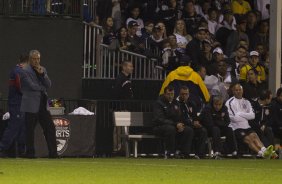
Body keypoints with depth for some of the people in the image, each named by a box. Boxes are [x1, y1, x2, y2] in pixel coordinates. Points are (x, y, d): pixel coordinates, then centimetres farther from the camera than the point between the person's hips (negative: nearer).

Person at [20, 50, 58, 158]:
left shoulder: (42, 70, 14)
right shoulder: (25, 71, -6)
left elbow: (48, 85, 6)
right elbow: (32, 86, -16)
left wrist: (42, 74, -7)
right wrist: (42, 88, -1)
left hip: (43, 104, 6)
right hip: (31, 105, -6)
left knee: (50, 128, 1)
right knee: (30, 130, -1)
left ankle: (53, 152, 4)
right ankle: (30, 153, 7)